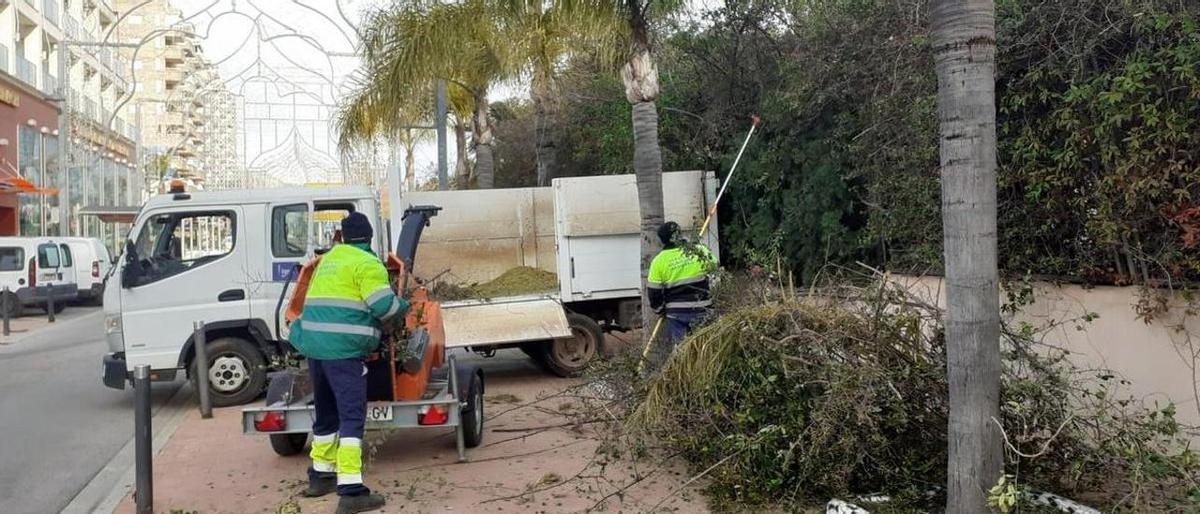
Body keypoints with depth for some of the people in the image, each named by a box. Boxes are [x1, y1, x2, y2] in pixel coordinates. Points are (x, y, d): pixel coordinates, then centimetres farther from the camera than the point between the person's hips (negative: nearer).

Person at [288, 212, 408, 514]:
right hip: (343, 348, -8)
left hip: (314, 342, 8)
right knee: (352, 416, -8)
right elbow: (384, 306, -13)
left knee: (326, 412, 21)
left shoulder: (328, 260, 21)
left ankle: (321, 475, 32)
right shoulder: (367, 264, -5)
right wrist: (403, 307, 8)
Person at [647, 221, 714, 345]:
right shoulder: (700, 251, -2)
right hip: (701, 310, 1)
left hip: (676, 312, -1)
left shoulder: (659, 260, -4)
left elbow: (653, 291, 0)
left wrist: (660, 309, 15)